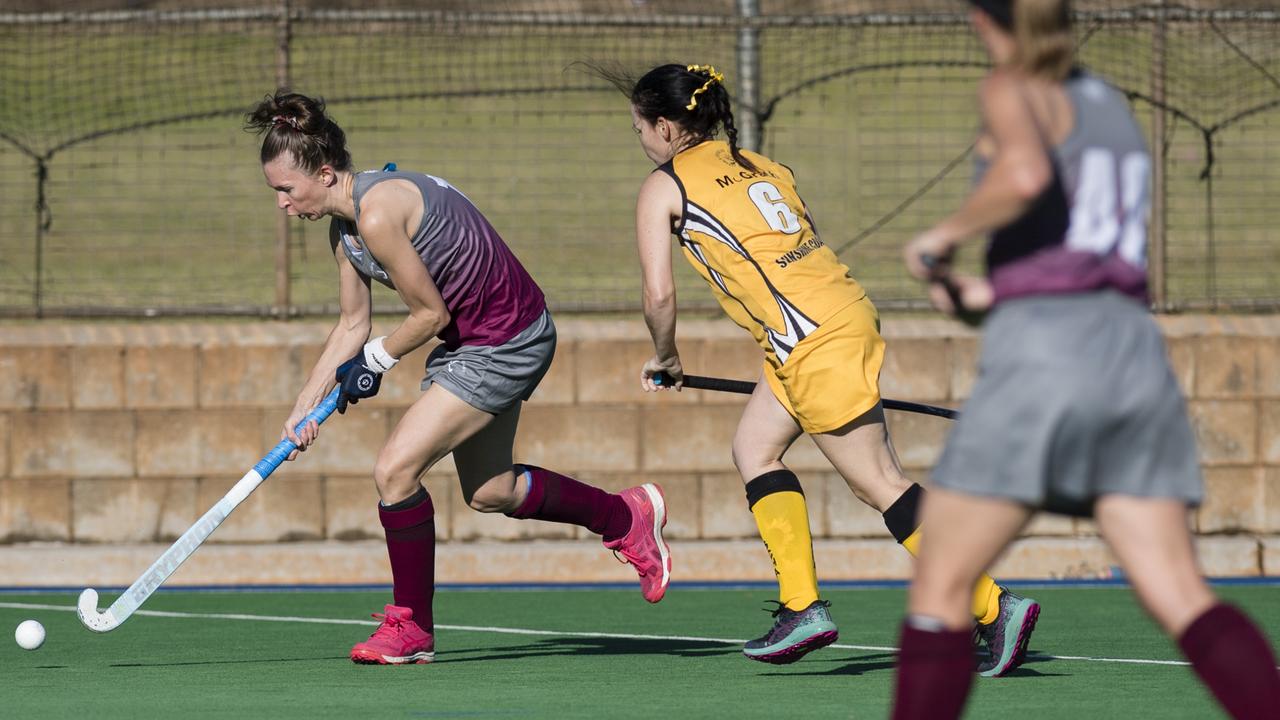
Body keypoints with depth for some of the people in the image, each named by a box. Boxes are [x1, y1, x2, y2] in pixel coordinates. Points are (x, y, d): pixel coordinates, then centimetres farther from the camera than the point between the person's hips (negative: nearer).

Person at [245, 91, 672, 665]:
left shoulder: (378, 214, -28)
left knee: (394, 470, -14)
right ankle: (629, 517, 40)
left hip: (506, 345, -10)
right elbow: (352, 326, 13)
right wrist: (306, 405, 8)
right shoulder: (343, 228, 2)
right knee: (490, 494, 21)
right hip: (468, 342, 10)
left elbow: (431, 314, -21)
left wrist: (373, 362, -5)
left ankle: (412, 628, 2)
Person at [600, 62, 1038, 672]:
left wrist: (664, 358, 13)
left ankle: (995, 606, -10)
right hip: (846, 313, 9)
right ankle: (802, 607, 12)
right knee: (753, 449, 18)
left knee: (879, 483, -6)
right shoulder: (761, 167, 21)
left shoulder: (663, 188, 1)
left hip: (813, 340, -9)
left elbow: (659, 294, -6)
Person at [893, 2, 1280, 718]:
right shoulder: (1112, 103, 24)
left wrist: (942, 236, -5)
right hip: (1134, 345, 6)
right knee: (1182, 598, -2)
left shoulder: (1014, 90, 2)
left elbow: (1026, 175, -21)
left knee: (940, 587, 3)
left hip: (1043, 350, -6)